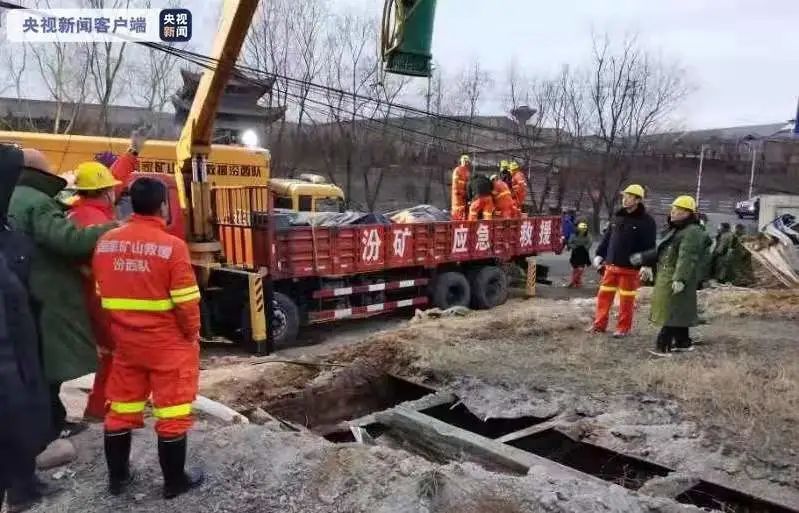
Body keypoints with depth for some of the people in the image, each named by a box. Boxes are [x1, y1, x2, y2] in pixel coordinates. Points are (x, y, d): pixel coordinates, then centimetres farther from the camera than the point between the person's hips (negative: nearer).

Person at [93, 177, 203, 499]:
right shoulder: (172, 246, -18)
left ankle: (117, 477, 31)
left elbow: (101, 296, 8)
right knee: (171, 412, 6)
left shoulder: (105, 242, 0)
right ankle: (175, 481, 18)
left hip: (125, 342, 6)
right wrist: (192, 334, -1)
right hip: (168, 344, -5)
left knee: (121, 409, 17)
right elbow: (186, 302, -17)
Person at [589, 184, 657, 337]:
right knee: (604, 295, 9)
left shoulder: (646, 221, -7)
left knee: (626, 300, 3)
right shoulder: (617, 217, 10)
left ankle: (623, 328, 16)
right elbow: (607, 237, 16)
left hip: (630, 267, -5)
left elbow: (650, 245, -12)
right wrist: (600, 255, 12)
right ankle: (600, 324, 19)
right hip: (611, 265, 6)